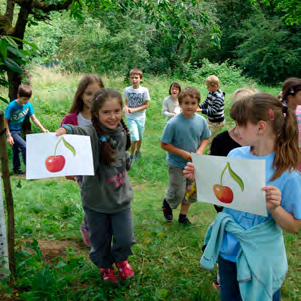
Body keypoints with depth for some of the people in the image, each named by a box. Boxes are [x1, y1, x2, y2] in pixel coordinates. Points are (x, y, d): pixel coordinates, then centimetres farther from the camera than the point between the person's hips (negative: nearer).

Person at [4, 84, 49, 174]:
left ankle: (16, 169, 36)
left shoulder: (28, 105, -9)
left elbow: (34, 119, -5)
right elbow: (5, 121, -19)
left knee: (16, 150, 20)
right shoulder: (11, 106, -25)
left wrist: (42, 129, -18)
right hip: (11, 131, -7)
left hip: (18, 130, 7)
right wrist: (8, 136, -21)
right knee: (24, 146, -18)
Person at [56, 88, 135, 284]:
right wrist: (66, 130, -64)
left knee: (125, 240, 10)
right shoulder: (92, 132, -22)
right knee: (100, 240, 16)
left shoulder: (121, 131, -4)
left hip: (121, 198, 3)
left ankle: (121, 259, 45)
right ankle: (105, 266, 47)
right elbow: (80, 132, -47)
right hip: (96, 200, -3)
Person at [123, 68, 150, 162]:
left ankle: (138, 151, 42)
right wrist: (126, 107, -19)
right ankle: (132, 155, 10)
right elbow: (126, 101, 5)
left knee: (140, 137, 16)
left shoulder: (144, 90, -11)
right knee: (135, 137, -11)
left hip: (141, 117, 1)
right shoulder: (127, 90, -7)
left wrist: (134, 109, -17)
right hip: (130, 117, -1)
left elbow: (146, 105, -7)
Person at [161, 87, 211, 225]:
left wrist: (200, 151, -14)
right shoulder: (173, 123, -22)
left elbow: (205, 138, 5)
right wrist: (183, 153, -22)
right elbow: (164, 144, -16)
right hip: (177, 164, -4)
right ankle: (166, 202, 37)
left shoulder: (201, 121, -9)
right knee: (178, 193, 2)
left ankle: (183, 216, 39)